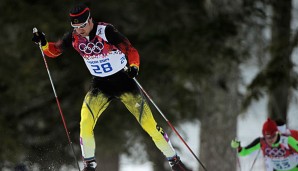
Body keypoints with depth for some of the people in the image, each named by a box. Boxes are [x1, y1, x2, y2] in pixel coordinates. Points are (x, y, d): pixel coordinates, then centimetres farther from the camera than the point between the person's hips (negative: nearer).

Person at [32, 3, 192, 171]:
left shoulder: (106, 31, -22)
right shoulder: (74, 37, -8)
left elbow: (130, 50, -24)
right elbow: (55, 50, 6)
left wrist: (134, 66, -43)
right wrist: (43, 43, -14)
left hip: (123, 80, -4)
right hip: (100, 85, 4)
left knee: (148, 123, -6)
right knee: (86, 122, -17)